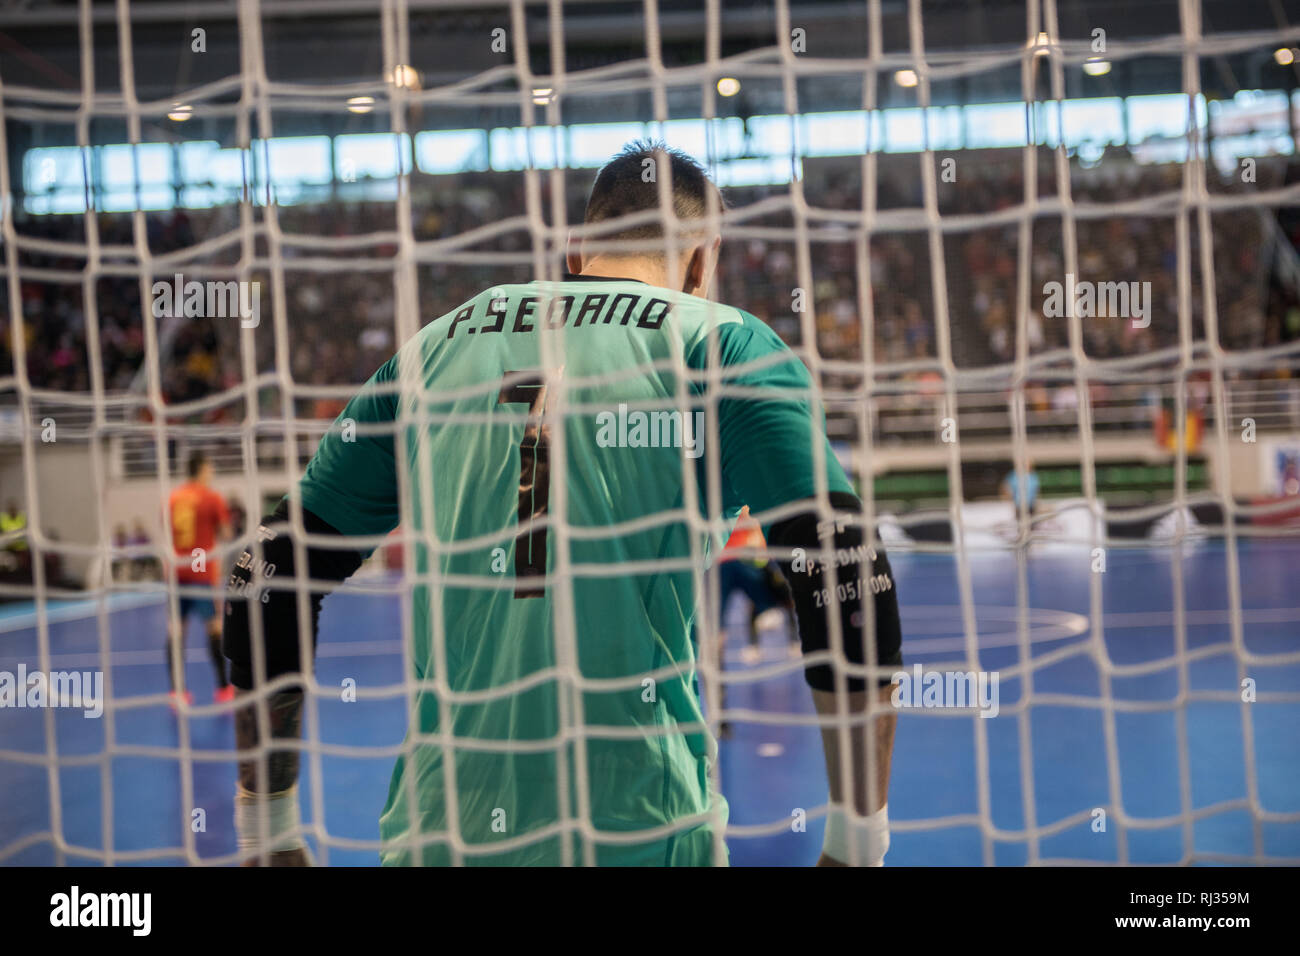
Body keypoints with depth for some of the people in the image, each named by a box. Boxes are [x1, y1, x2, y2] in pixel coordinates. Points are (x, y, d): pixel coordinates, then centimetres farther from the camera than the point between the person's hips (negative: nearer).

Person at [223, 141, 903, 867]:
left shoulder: (434, 350, 12)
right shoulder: (721, 344, 2)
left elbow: (271, 584, 14)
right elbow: (847, 576, -8)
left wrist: (268, 830, 21)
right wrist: (857, 836, -1)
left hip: (437, 831, 3)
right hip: (639, 832, -3)